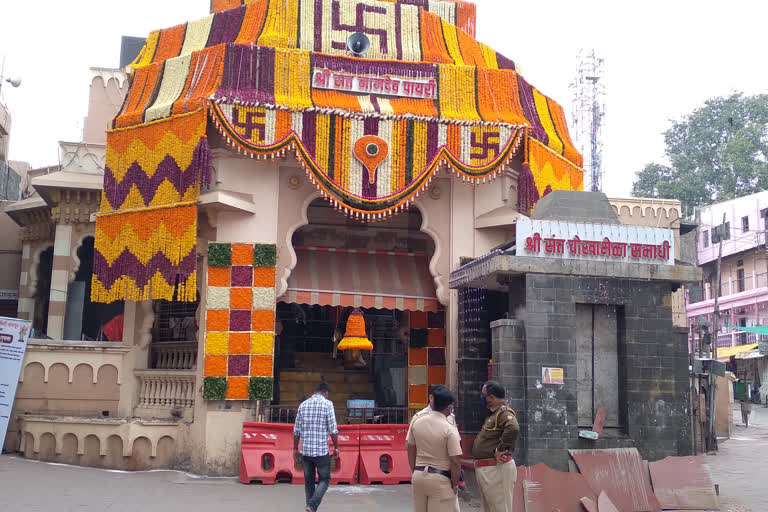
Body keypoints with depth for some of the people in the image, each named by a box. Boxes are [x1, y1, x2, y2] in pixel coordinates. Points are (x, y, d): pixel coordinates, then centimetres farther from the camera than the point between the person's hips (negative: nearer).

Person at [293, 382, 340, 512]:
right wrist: (336, 447, 2)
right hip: (322, 450, -4)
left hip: (305, 450, 4)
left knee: (309, 481, 14)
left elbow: (296, 430, 8)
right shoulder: (327, 404, -5)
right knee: (324, 479, 7)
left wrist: (295, 449, 15)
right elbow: (332, 429, -7)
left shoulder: (303, 405, 7)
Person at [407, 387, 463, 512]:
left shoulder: (417, 422, 0)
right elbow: (455, 461, -16)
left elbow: (410, 449, 9)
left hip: (418, 476, 6)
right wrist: (455, 485, -3)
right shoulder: (449, 429, -16)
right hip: (440, 480, -6)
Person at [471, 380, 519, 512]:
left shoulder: (504, 412, -15)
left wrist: (500, 450, -27)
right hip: (485, 470, 11)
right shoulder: (492, 413, 17)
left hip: (496, 469, -11)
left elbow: (513, 428, -35)